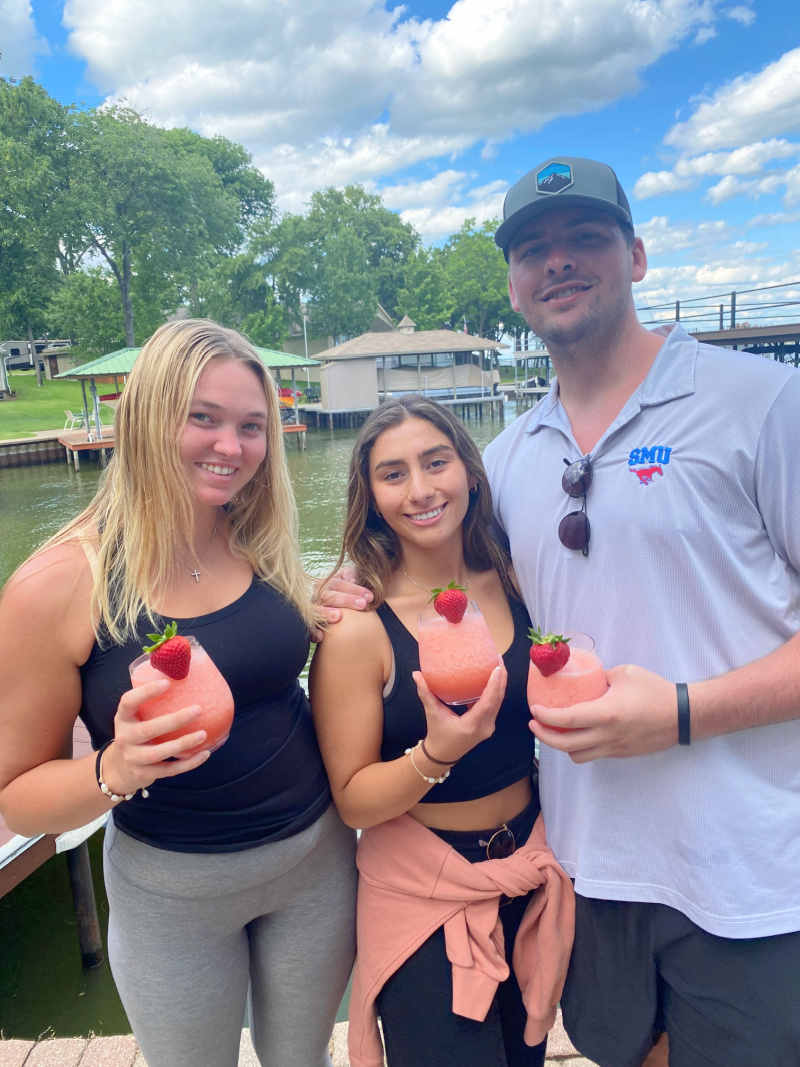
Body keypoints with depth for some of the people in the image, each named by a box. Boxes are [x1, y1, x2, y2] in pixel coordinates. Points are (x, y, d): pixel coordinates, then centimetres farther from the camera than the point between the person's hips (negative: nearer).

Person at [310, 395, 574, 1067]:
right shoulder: (358, 628, -21)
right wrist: (436, 754, -31)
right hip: (423, 893, -4)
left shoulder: (514, 585, -7)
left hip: (533, 870, 5)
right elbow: (353, 802, -16)